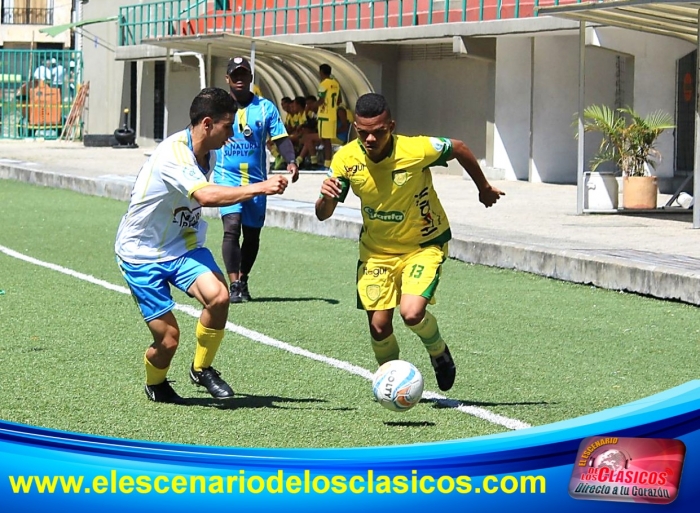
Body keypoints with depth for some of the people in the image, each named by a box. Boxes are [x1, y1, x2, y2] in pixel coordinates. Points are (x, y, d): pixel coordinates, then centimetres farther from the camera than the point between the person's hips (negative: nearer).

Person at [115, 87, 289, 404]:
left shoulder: (207, 153, 0)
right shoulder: (172, 155, -27)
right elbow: (206, 196, -43)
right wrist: (260, 188, -43)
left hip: (182, 244, 6)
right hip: (141, 253, -6)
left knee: (217, 295, -23)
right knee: (168, 337, -9)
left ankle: (202, 369, 0)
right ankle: (155, 384, 26)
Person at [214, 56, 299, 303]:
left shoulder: (266, 107, 5)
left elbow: (280, 138, 0)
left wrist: (290, 161, -16)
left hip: (256, 181, 2)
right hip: (227, 178, -2)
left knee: (252, 234, 10)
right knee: (232, 226, -21)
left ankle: (243, 280, 31)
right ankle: (234, 285, -20)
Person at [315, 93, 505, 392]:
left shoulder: (416, 150, -26)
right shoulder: (345, 160, -17)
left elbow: (458, 148, -5)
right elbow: (323, 215, -8)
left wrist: (484, 187, 9)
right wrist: (326, 197, -32)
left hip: (424, 244, -3)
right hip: (376, 251, 3)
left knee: (412, 313, -22)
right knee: (379, 326, -2)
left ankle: (439, 352, 12)